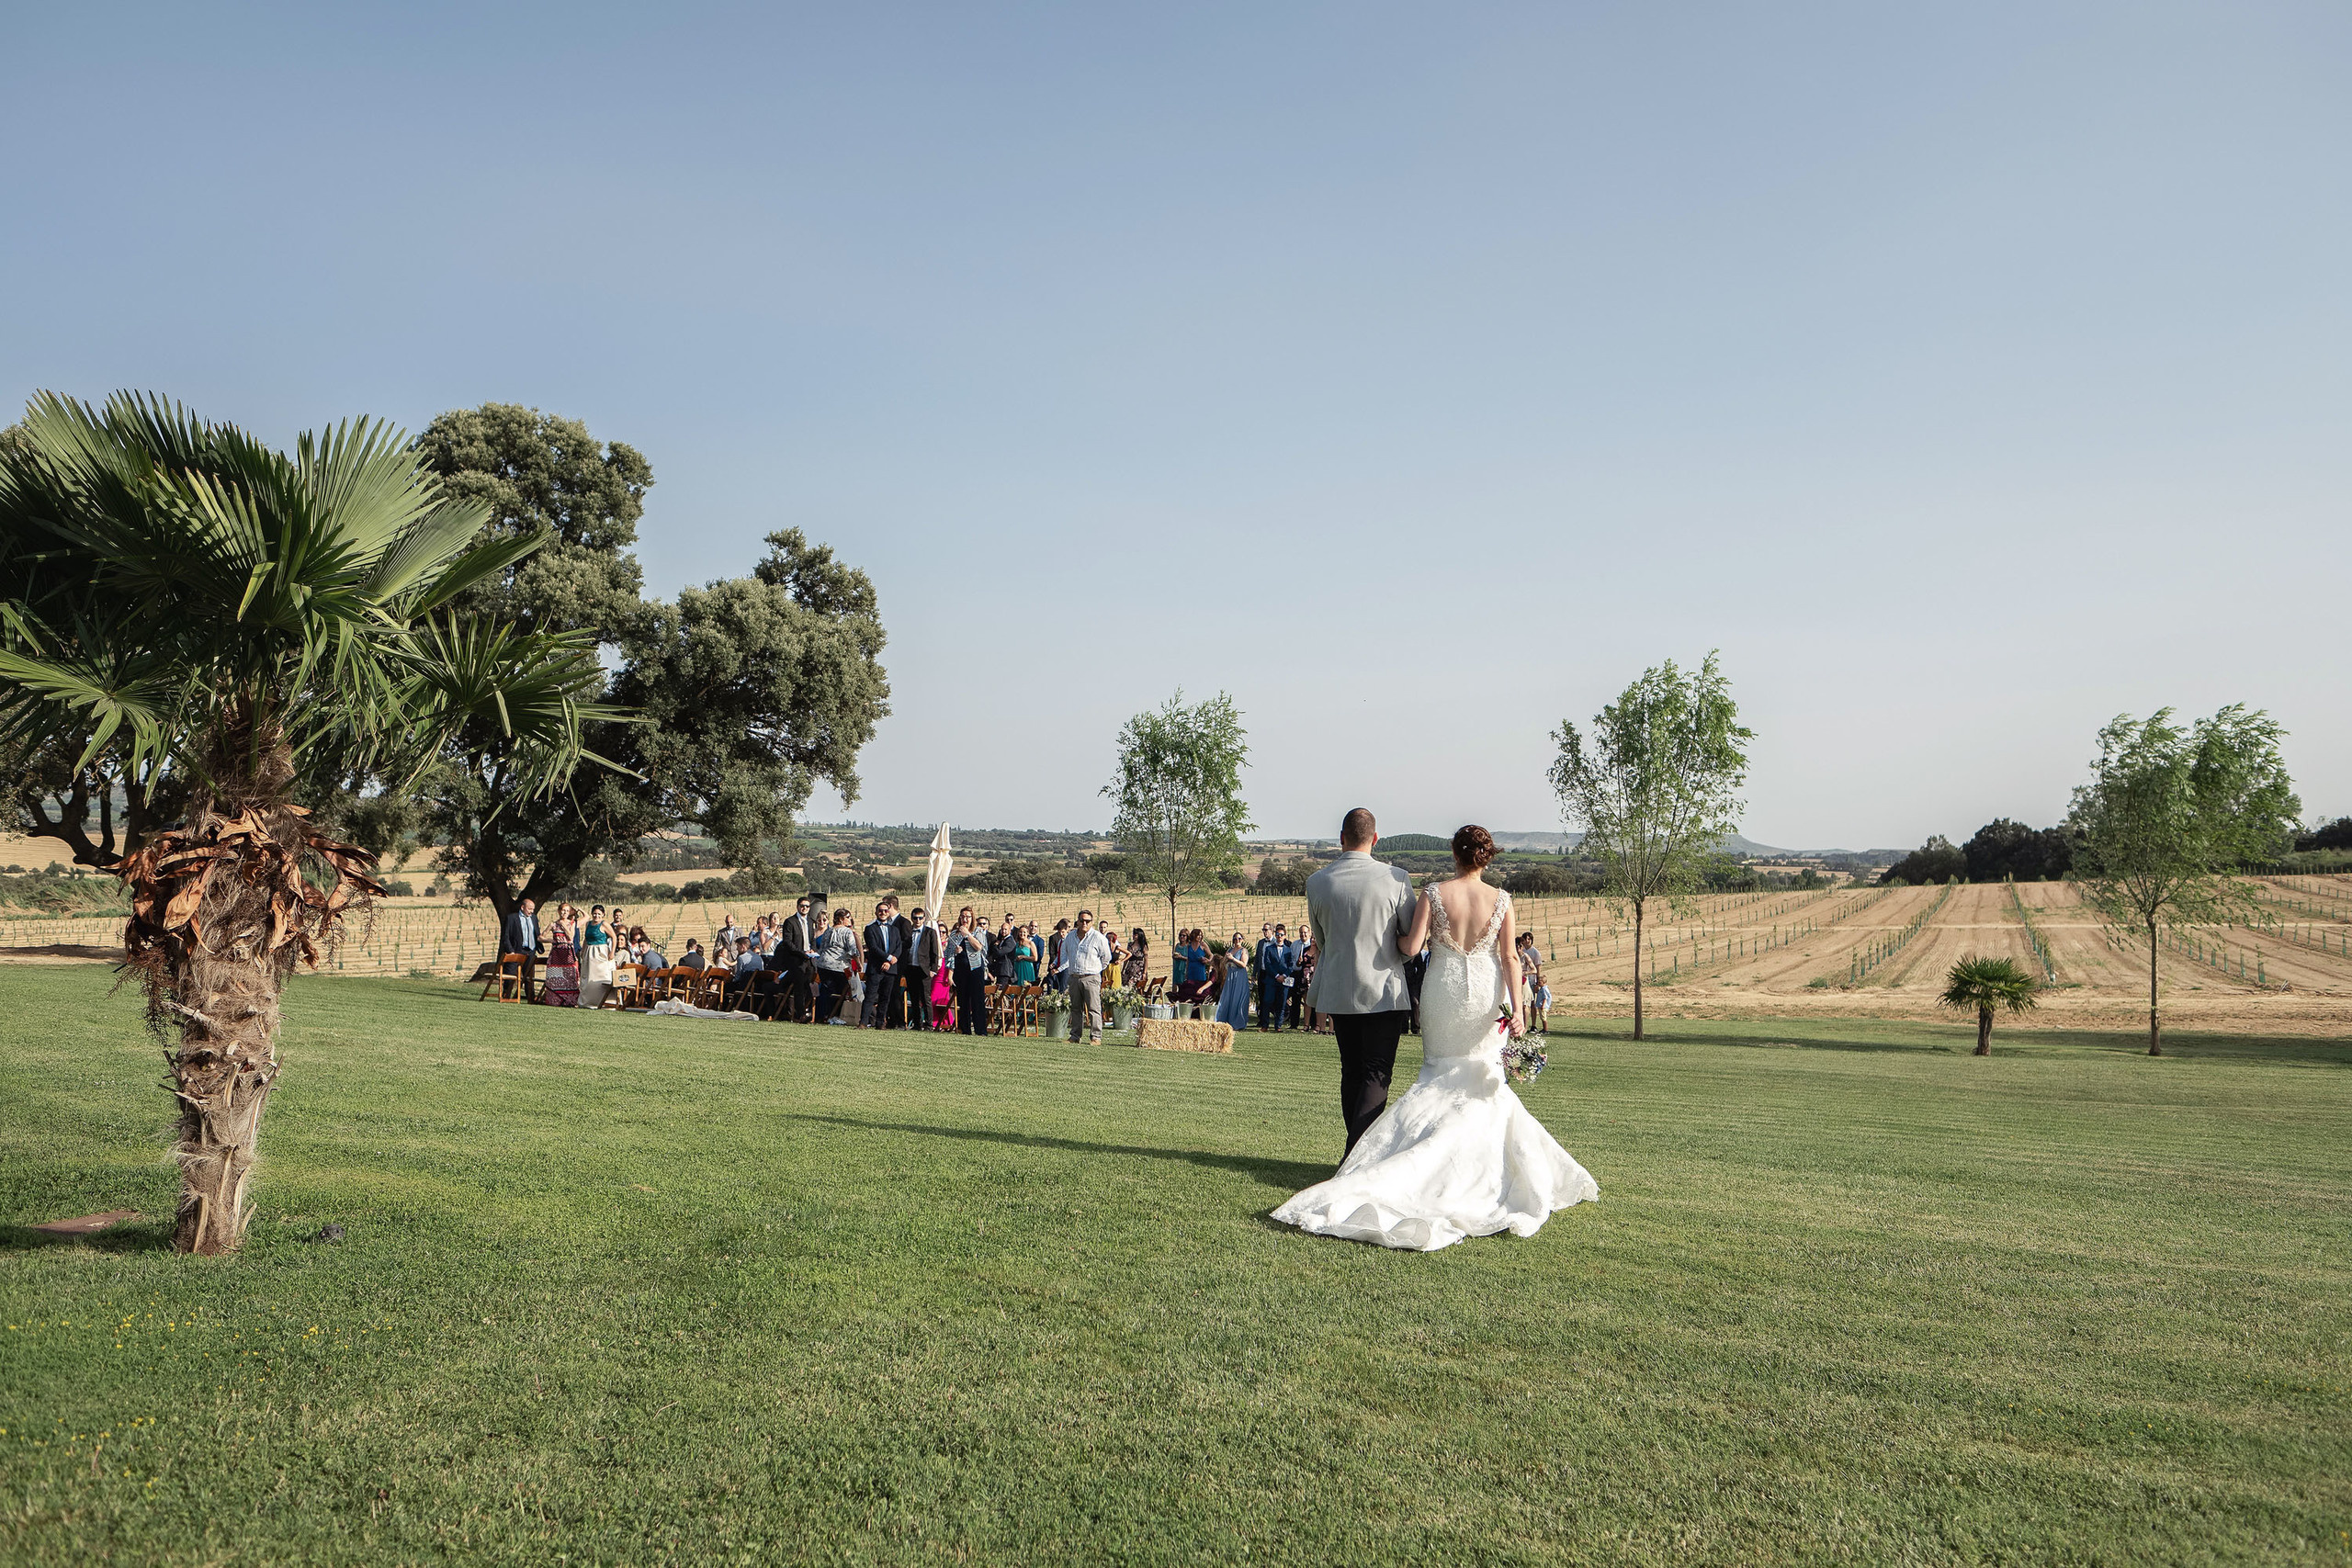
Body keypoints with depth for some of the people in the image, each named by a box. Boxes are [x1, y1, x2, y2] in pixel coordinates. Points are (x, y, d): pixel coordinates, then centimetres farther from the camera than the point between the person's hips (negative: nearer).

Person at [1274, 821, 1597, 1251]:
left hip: (1444, 991, -1)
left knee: (1441, 1077, 14)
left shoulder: (1434, 893, -9)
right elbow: (1509, 957, -8)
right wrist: (1517, 1007, -8)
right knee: (1483, 1082, 12)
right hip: (1486, 994, 1)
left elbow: (1411, 946, -13)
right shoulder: (1501, 900, -5)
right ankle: (1482, 1165, 14)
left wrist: (1392, 935, 9)